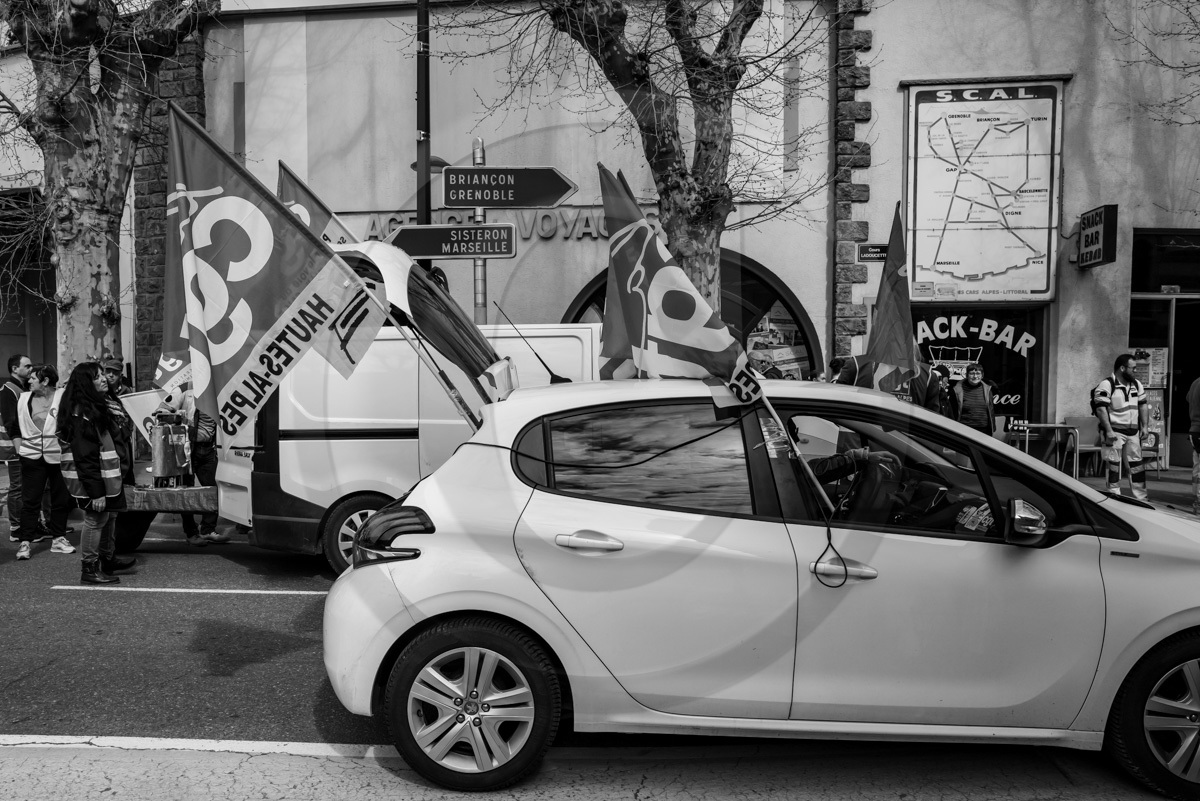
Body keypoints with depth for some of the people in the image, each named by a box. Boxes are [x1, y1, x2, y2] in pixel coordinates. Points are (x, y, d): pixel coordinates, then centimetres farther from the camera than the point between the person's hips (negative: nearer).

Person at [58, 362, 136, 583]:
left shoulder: (97, 406, 12)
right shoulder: (81, 413, -20)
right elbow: (84, 457, -23)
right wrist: (96, 491, -23)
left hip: (106, 475, 10)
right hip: (91, 477, -10)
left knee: (109, 516, 18)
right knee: (96, 519, -2)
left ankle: (108, 559, 33)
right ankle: (90, 569, 9)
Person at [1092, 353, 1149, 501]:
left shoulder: (1137, 385, 13)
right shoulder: (1106, 385, -12)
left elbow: (1143, 405, 19)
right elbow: (1101, 409, -17)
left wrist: (1144, 426, 9)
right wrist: (1109, 431, -22)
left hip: (1133, 432, 7)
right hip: (1115, 432, -7)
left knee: (1137, 465, 10)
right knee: (1114, 466, -4)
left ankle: (1141, 498, 18)